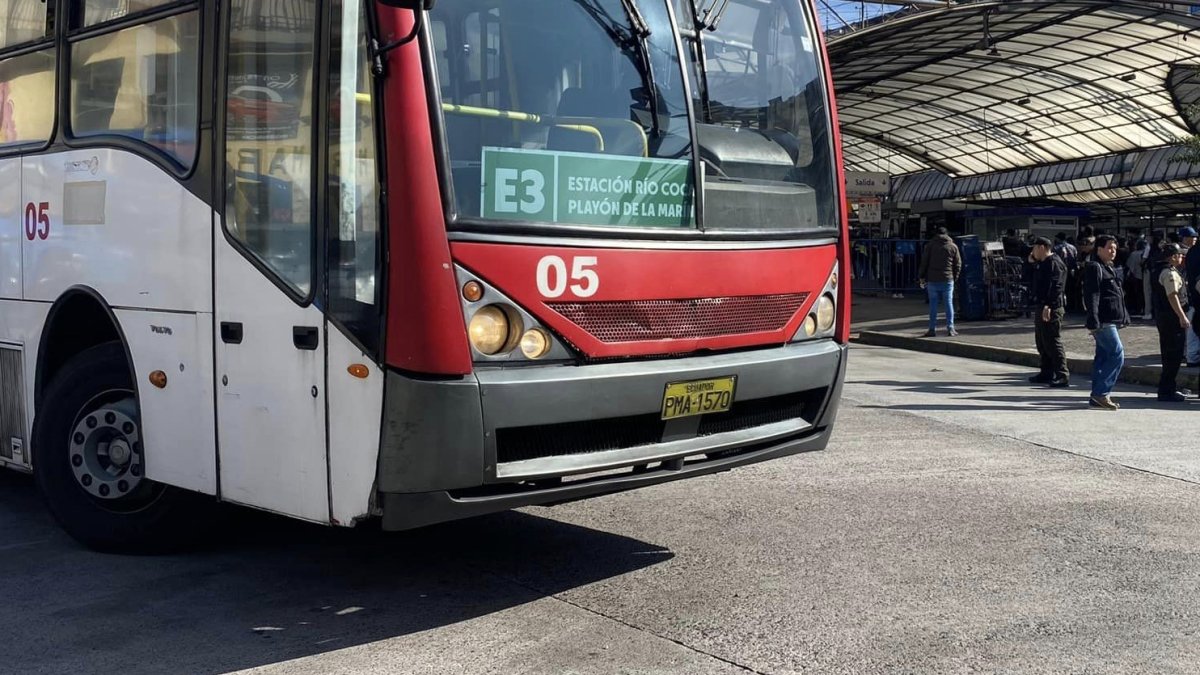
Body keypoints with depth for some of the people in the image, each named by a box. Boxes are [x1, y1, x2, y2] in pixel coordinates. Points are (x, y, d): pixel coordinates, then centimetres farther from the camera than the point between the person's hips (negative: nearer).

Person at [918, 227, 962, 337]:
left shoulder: (930, 245, 3)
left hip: (932, 280, 0)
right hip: (947, 280, 0)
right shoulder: (953, 246, 7)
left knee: (933, 304, 3)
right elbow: (958, 264, 8)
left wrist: (922, 277, 7)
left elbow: (924, 262, 1)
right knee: (949, 303, 4)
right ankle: (950, 329, 1)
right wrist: (954, 277, 17)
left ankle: (932, 329, 2)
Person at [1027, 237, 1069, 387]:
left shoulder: (1055, 263, -14)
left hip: (1051, 309, -11)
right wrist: (1031, 263, 17)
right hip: (1041, 306, 11)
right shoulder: (1042, 264, 18)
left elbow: (1056, 287, -23)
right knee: (1042, 342, 16)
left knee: (1053, 342, -10)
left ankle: (1062, 376, -9)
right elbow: (1036, 282, 29)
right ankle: (1046, 373, 24)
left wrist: (1048, 306, -29)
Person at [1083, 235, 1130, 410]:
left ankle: (1097, 397, 12)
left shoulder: (1109, 268, 21)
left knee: (1103, 357, 9)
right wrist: (1093, 322, -23)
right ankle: (1101, 393, -11)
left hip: (1110, 322, 10)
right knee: (1117, 355, -13)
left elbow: (1118, 296, 27)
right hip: (1103, 322, -10)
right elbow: (1091, 297, -18)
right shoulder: (1094, 267, -10)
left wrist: (1124, 317, 22)